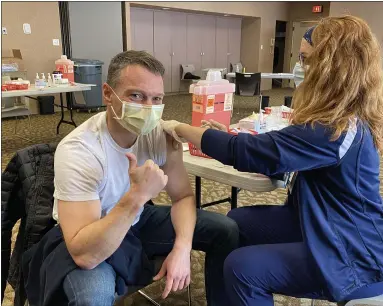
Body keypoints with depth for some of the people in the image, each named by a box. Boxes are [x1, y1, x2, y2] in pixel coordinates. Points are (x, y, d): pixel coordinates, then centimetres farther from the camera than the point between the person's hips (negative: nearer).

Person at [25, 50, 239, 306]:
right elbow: (85, 255, -36)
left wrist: (182, 247, -24)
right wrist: (137, 196, -46)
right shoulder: (77, 150, -31)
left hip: (139, 221, 5)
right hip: (90, 240, -4)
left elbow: (183, 196, -7)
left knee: (225, 230, -6)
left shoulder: (161, 134, -15)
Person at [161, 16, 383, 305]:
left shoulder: (334, 132, -30)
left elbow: (245, 150, -29)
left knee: (242, 267, -19)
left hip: (355, 257, -9)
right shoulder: (351, 120, 1)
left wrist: (180, 129, -18)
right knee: (237, 221, 8)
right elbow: (287, 156, 9)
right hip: (325, 224, 9)